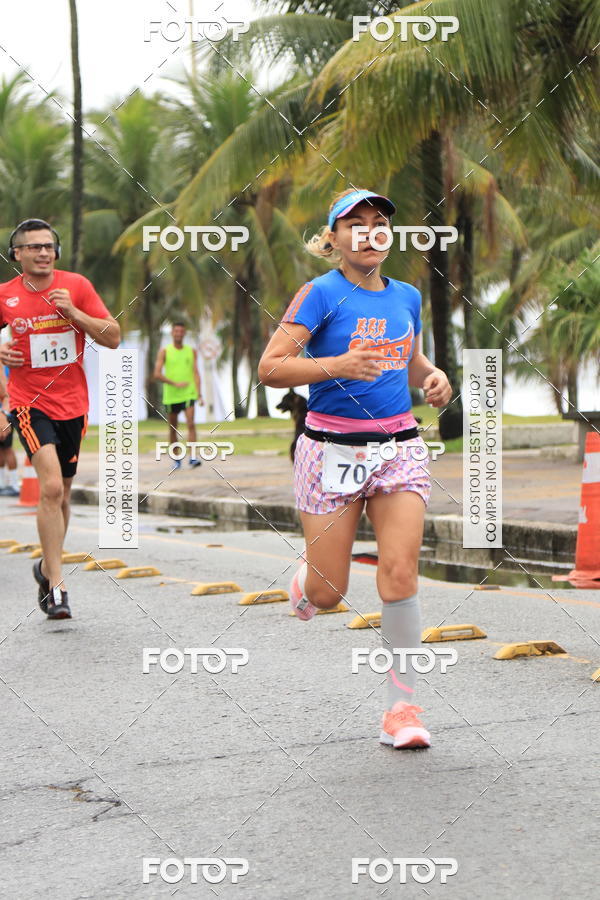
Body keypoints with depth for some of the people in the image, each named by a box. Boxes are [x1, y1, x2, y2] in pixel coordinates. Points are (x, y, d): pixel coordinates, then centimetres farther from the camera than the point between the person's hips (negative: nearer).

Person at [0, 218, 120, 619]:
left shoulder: (76, 285, -2)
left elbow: (113, 337, -3)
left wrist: (73, 312, -16)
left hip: (73, 402, 2)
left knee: (61, 494, 13)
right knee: (51, 487, -20)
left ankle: (47, 567, 35)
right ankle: (56, 586, -16)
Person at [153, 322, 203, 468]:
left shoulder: (191, 351, 8)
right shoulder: (164, 351, 2)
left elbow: (196, 373, 4)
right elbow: (157, 375, -6)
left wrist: (199, 393, -8)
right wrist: (175, 384, -15)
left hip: (188, 394, 0)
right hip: (171, 395, 0)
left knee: (191, 424, -16)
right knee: (173, 428, 8)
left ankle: (193, 457, -22)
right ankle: (176, 459, 21)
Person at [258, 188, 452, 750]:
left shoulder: (406, 296, 11)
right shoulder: (321, 293, -5)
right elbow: (270, 368, -12)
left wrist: (434, 377, 7)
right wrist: (338, 365, -25)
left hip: (398, 447, 3)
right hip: (332, 448, -3)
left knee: (399, 574, -11)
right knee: (328, 592, 0)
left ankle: (401, 708, -2)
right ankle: (306, 581, 40)